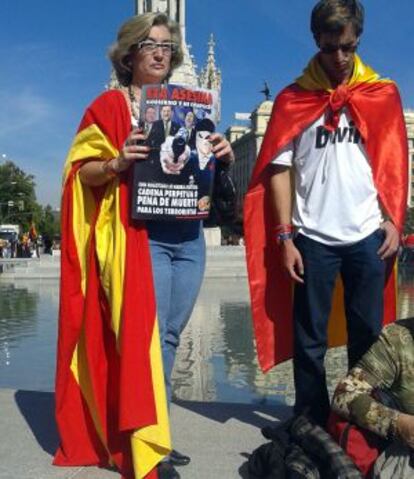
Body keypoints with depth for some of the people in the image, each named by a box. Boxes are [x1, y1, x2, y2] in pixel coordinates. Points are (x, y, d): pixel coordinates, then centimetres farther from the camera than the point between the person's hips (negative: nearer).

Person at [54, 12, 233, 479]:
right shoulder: (109, 105, 3)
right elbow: (82, 170, -1)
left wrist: (222, 155, -1)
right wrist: (117, 163, -20)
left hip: (188, 234, 6)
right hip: (140, 234, -6)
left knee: (168, 336, 9)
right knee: (145, 335, -10)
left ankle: (150, 436, 21)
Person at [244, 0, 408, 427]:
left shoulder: (382, 94, 9)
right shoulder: (293, 99, 4)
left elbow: (394, 164, 8)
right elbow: (279, 170, 1)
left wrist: (395, 221, -2)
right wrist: (285, 237, -5)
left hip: (368, 235, 1)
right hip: (313, 236, -1)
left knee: (368, 336, 6)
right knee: (309, 338, 5)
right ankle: (311, 423, 16)